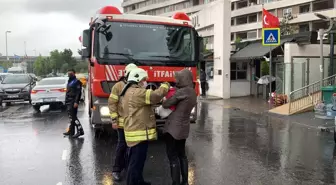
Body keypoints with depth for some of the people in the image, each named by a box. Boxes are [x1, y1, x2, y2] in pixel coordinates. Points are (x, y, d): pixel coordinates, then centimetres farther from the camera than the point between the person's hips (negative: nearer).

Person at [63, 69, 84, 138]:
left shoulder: (77, 82, -8)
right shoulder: (69, 82, 21)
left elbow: (78, 93, -16)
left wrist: (76, 102, -23)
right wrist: (66, 101, 20)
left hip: (73, 102, -9)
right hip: (68, 102, 9)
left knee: (72, 116, -13)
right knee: (71, 117, 12)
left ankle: (80, 130, -10)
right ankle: (71, 131, 18)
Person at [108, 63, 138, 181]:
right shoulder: (118, 86, -5)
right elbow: (112, 103, -7)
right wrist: (114, 120, -11)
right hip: (123, 121, -4)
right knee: (122, 145, 1)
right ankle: (116, 169, 15)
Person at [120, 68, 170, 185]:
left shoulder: (128, 92, 17)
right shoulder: (136, 93, -18)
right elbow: (155, 96, -23)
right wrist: (165, 85, -5)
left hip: (136, 132, 11)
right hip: (139, 134, -11)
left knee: (137, 161, 22)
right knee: (136, 162, -2)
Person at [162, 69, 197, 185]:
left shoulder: (182, 91, -19)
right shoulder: (193, 93, 8)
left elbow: (166, 104, -13)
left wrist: (163, 102, 9)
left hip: (174, 128, -9)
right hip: (184, 127, 9)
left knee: (173, 156, 0)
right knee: (181, 154, 18)